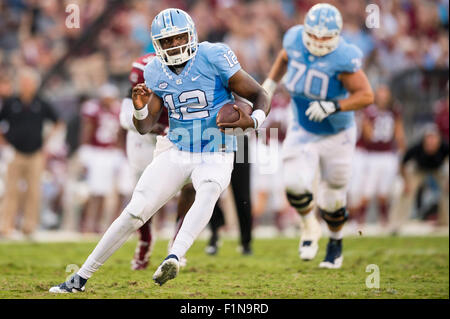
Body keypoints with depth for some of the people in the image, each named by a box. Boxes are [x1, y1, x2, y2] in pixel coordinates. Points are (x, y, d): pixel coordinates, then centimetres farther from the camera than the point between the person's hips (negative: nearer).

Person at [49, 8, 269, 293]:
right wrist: (140, 108, -17)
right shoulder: (156, 72, 2)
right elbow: (146, 126, 6)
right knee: (135, 212, -2)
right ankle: (81, 278, 7)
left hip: (214, 157, -4)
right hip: (176, 153, 4)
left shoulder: (214, 58, -13)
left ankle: (174, 257, -54)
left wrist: (252, 121, -30)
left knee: (208, 192, -37)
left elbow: (260, 96, -9)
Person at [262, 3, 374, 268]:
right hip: (302, 132, 3)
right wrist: (270, 83, 9)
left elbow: (366, 95, -27)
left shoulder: (343, 58, -27)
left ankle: (336, 241, 39)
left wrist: (333, 106, -37)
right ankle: (309, 227, 15)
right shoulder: (295, 40, -11)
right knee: (296, 185, -18)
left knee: (332, 198, 8)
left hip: (337, 136, -3)